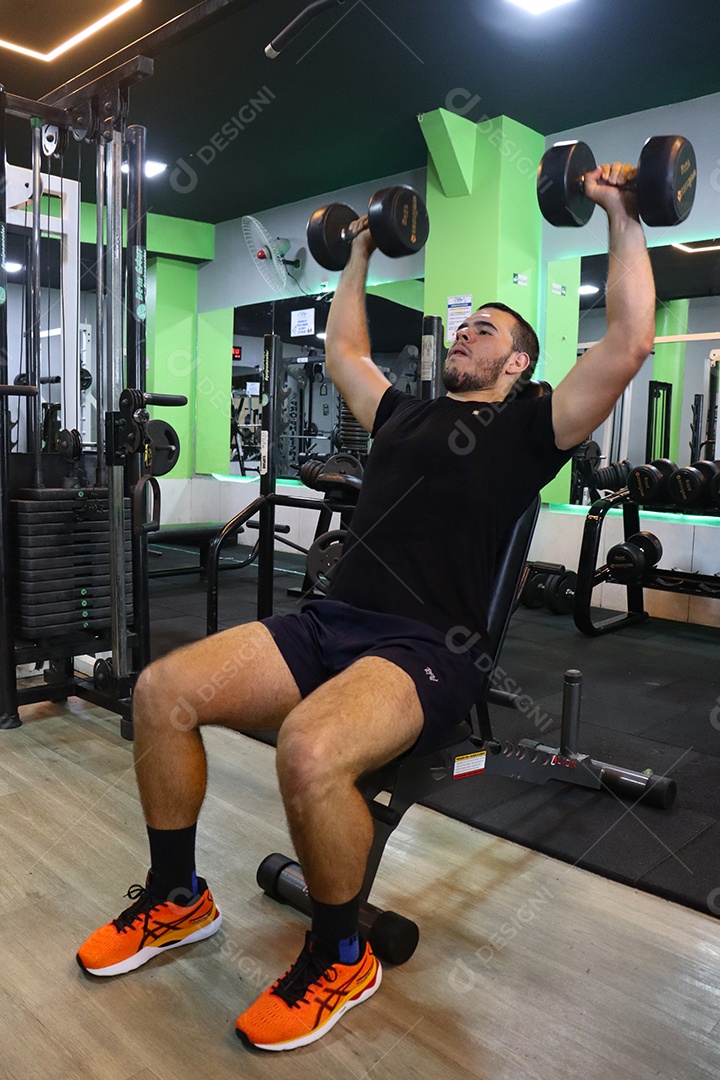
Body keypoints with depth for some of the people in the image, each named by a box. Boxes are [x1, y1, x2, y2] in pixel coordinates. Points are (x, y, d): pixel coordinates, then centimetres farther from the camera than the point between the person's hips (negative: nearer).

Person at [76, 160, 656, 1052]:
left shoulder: (523, 428, 6)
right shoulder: (406, 413, 24)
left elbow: (627, 346, -3)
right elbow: (342, 351, 39)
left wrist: (622, 220, 3)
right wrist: (359, 256, 44)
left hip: (426, 650, -6)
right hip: (330, 620, 7)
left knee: (310, 751, -36)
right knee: (162, 692, -11)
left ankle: (340, 959, -6)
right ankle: (176, 899, 10)